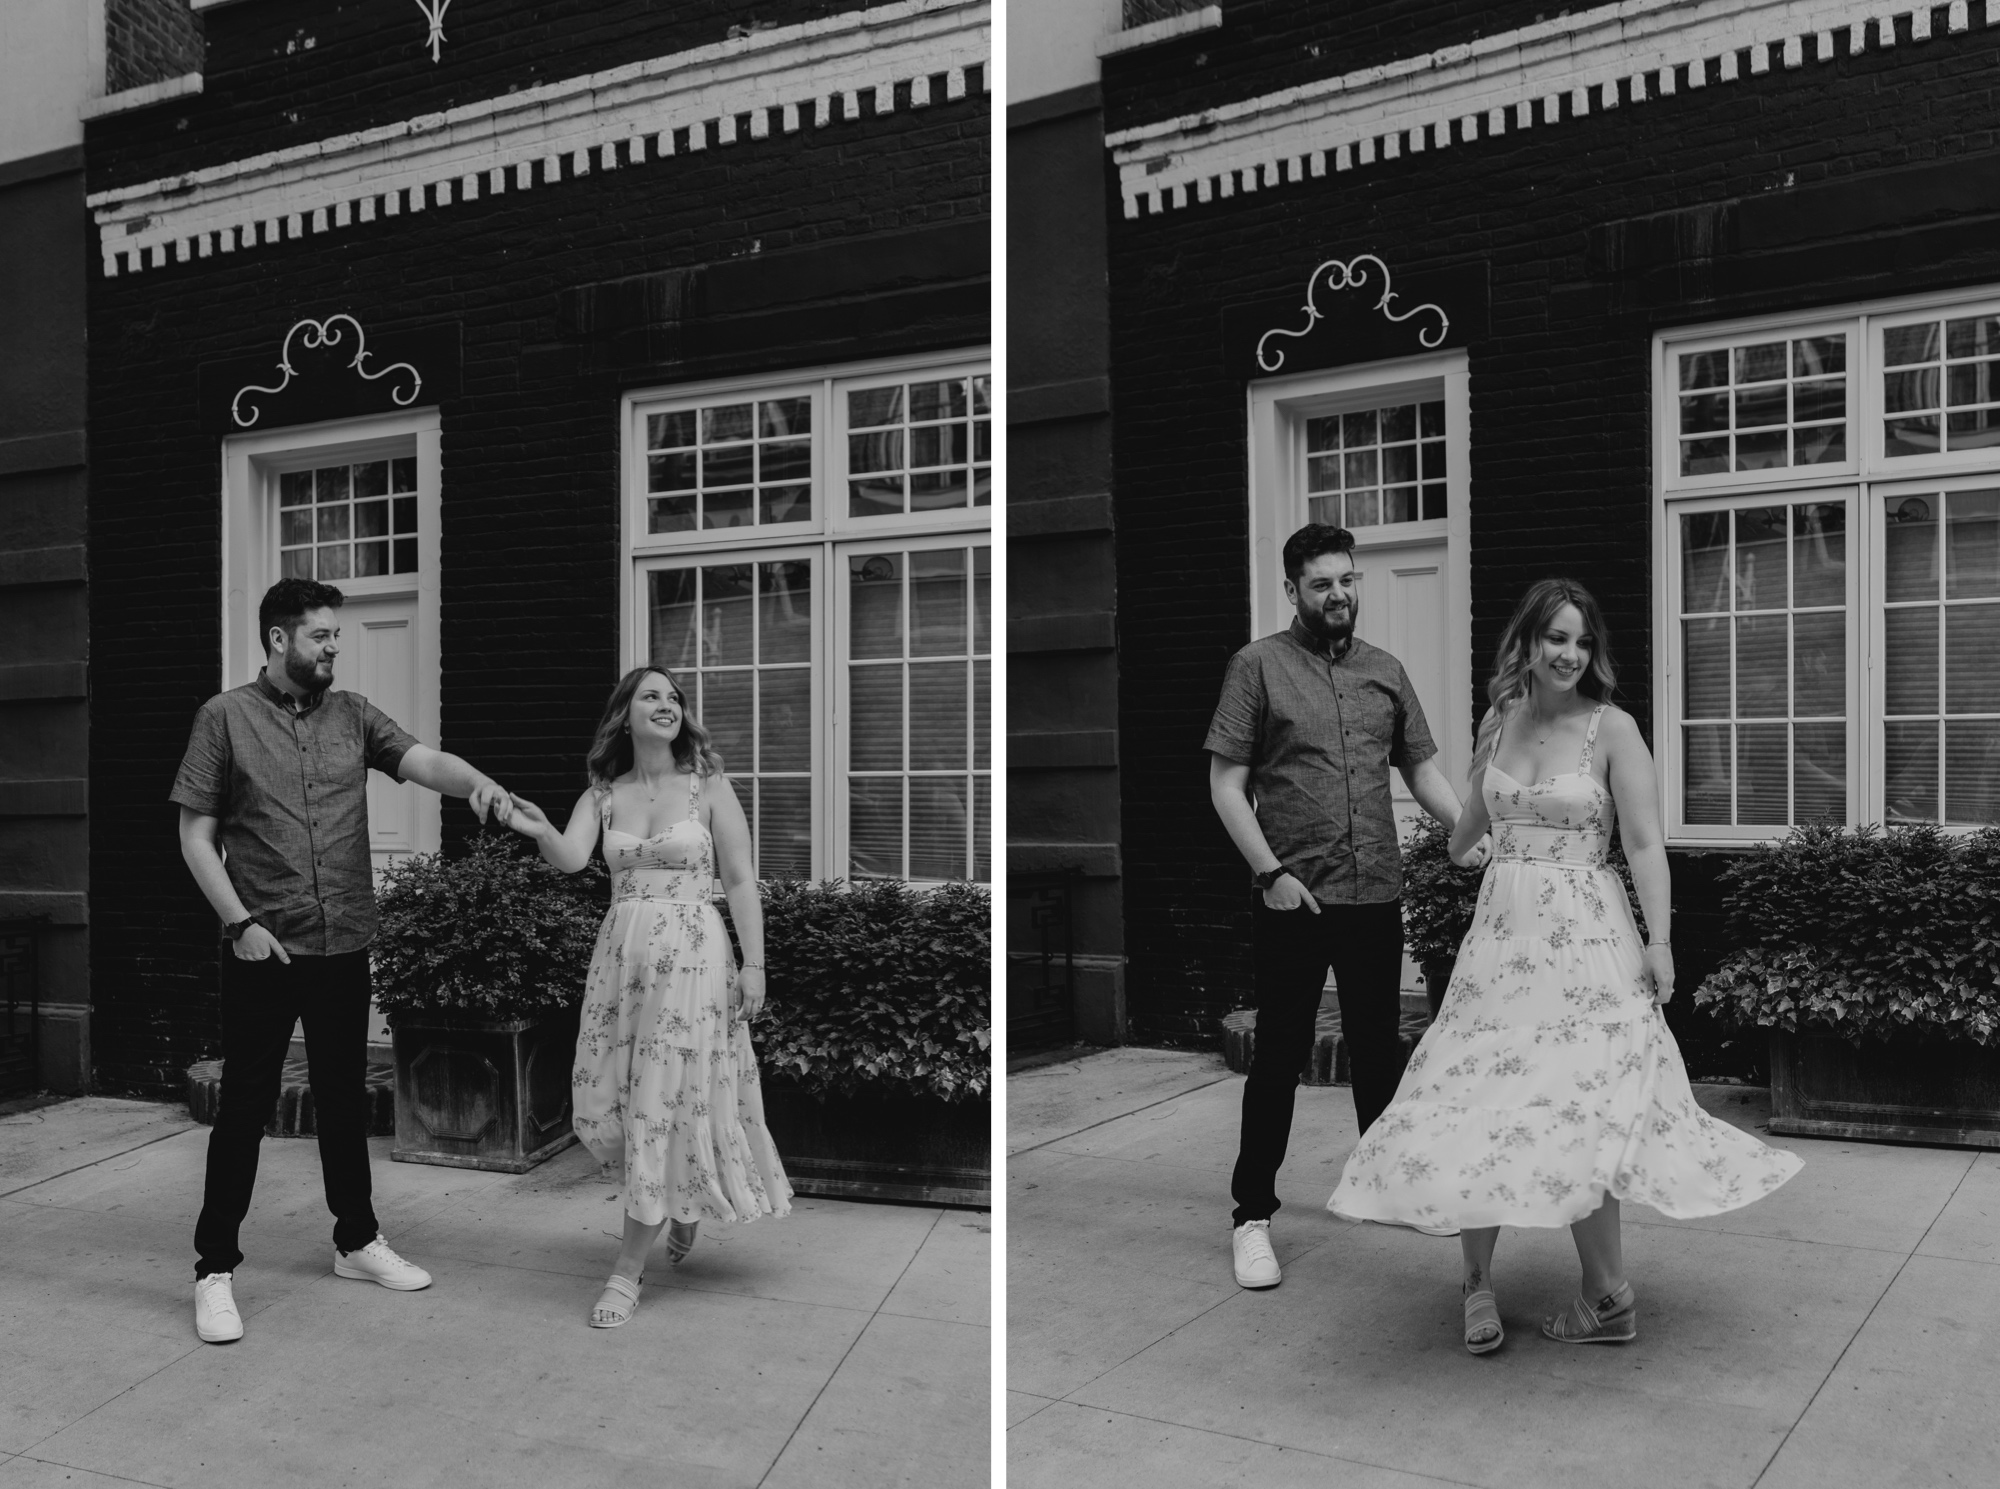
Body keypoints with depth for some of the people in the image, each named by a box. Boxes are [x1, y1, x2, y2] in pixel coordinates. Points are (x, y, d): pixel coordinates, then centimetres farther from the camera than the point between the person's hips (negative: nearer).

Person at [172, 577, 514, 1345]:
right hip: (263, 950, -4)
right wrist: (241, 922, -12)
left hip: (344, 947, 4)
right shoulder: (225, 717, -3)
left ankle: (357, 1240, 30)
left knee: (344, 1097, 15)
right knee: (245, 1105, 2)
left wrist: (476, 779, -32)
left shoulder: (353, 715, 6)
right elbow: (196, 835, -3)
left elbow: (423, 761, -9)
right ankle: (215, 1268, 13)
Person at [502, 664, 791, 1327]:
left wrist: (754, 964, -8)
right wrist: (540, 831, -31)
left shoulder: (708, 786, -1)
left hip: (691, 952, -4)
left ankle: (629, 1269, 4)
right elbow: (572, 859, -10)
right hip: (620, 950, 4)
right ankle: (681, 1203, 34)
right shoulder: (603, 794, 7)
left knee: (664, 1101, -5)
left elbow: (740, 881, -2)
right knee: (608, 1102, 6)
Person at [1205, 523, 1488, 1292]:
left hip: (1377, 896, 4)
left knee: (1379, 1048, 14)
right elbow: (1226, 782, -5)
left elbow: (1422, 767, 12)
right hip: (1293, 899, -4)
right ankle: (1253, 1216, 11)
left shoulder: (1386, 671, 11)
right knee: (1279, 1057, 2)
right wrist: (1271, 871, -13)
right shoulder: (1258, 666, -2)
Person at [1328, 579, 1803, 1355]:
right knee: (1479, 1098, 1)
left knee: (1577, 1105, -4)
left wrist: (1659, 941, -14)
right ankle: (1478, 1279, 14)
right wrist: (1450, 854, 43)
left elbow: (1644, 844, -8)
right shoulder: (1497, 722, 8)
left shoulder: (1611, 728, -6)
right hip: (1502, 931, 5)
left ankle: (1607, 1297, 9)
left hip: (1583, 939, -4)